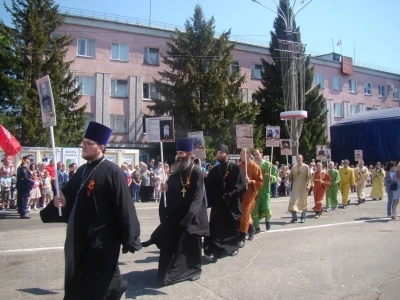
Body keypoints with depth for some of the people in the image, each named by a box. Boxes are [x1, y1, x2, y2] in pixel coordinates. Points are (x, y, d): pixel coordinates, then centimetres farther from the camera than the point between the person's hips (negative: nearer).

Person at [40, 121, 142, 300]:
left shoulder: (112, 172, -16)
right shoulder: (82, 171, 8)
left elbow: (124, 207, -18)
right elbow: (69, 197, 17)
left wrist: (129, 240, -17)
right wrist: (61, 202, -6)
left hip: (101, 241, -8)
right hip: (80, 238, 8)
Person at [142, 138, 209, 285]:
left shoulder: (197, 173, -11)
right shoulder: (175, 173, 10)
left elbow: (198, 196, -18)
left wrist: (190, 215, -26)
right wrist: (165, 188, -7)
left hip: (190, 216, -6)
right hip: (174, 215, 6)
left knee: (191, 244, 7)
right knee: (168, 242, 8)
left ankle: (192, 269, 25)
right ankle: (166, 271, 22)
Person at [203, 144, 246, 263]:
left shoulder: (235, 168, -4)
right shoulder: (214, 170, 6)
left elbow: (241, 185, -11)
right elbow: (209, 187, 1)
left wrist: (229, 195, -18)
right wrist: (210, 201, -11)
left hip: (232, 203, -1)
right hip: (217, 203, 1)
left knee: (232, 227, 13)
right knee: (216, 228, -6)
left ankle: (233, 247, 32)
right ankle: (213, 251, -5)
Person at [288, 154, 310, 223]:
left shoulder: (306, 167, 0)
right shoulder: (293, 167, 9)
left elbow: (308, 177, -4)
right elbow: (290, 177, 14)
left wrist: (308, 185, -14)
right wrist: (290, 176, -9)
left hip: (303, 187, -2)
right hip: (295, 187, 3)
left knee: (303, 202, 5)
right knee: (293, 202, -4)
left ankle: (303, 218, 16)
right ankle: (294, 217, 3)